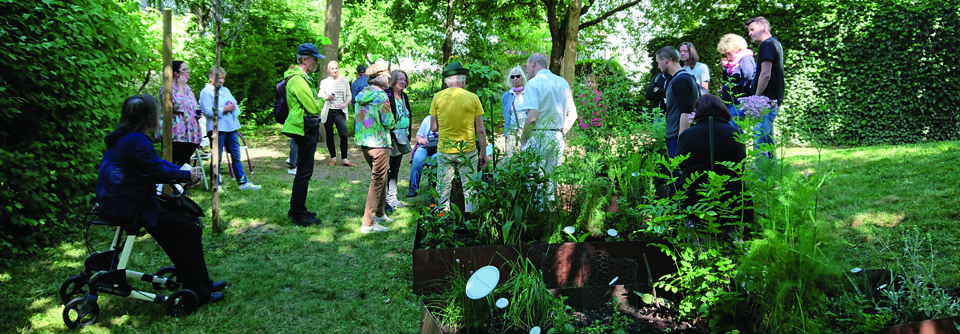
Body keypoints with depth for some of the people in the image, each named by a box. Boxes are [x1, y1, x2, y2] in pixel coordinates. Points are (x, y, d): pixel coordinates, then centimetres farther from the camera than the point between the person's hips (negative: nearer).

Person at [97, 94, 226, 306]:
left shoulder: (125, 138, 14)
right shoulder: (137, 140, -19)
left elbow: (156, 163, 18)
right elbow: (159, 172, -21)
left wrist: (185, 172, 5)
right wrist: (187, 175, -4)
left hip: (117, 201, 11)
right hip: (127, 207, -11)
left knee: (187, 218, 16)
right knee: (189, 231, -7)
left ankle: (201, 282, 22)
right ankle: (197, 294, 0)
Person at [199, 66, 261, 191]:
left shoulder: (225, 90, 20)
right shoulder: (206, 92, -3)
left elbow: (235, 104, 18)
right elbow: (207, 111, -14)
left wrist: (233, 107, -5)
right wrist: (224, 110, -17)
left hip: (231, 126, 7)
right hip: (217, 128, -7)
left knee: (236, 156, 9)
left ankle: (243, 182, 13)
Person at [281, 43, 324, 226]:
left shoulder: (303, 78, 18)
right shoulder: (298, 79, -17)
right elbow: (313, 108, -19)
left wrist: (317, 101, -1)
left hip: (308, 129, 11)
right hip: (305, 128, -11)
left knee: (304, 171, 17)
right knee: (304, 172, -6)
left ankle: (297, 209, 26)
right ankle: (297, 214, 0)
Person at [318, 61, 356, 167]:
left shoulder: (344, 81, 8)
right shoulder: (324, 82, 6)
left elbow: (349, 95, 10)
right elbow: (320, 96, 3)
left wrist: (345, 104, -8)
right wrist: (327, 98, -19)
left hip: (340, 111, 0)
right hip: (328, 111, 0)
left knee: (344, 135, -10)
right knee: (329, 136, 4)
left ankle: (344, 159, -4)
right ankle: (333, 158, 15)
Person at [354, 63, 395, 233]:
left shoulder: (361, 95, 9)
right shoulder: (381, 96, -15)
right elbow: (388, 122, -14)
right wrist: (391, 121, 5)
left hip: (364, 143, 8)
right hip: (379, 143, -8)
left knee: (379, 178, 22)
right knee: (377, 182, -3)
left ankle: (379, 214, 32)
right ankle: (368, 223, -2)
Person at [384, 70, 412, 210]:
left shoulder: (404, 97, 13)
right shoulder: (386, 95, -12)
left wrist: (408, 136, 18)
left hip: (401, 139, 8)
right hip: (389, 138, -8)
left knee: (395, 169, 14)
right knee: (386, 169, -4)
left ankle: (392, 197, 22)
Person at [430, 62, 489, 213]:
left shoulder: (438, 97, -1)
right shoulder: (473, 98, -3)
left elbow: (433, 128, 3)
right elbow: (480, 130, -1)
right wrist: (483, 153, 8)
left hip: (444, 150, 1)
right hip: (468, 150, -1)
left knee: (443, 190, 9)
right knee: (469, 190, 8)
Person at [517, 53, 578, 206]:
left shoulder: (533, 84, -8)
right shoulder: (563, 82, 13)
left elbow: (532, 116, -18)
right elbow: (572, 114, 14)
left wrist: (523, 138, -6)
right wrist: (562, 133, 18)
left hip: (538, 136, -6)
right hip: (558, 137, 6)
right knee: (551, 182, 13)